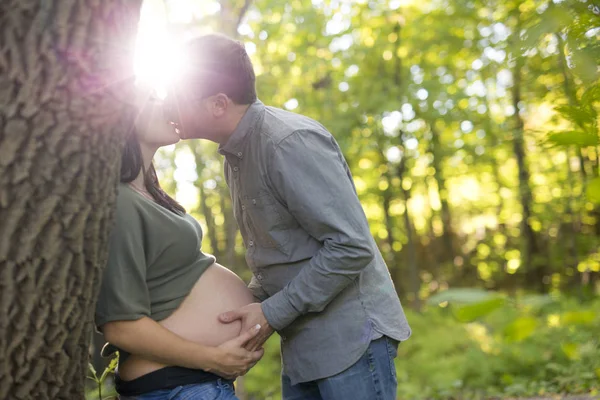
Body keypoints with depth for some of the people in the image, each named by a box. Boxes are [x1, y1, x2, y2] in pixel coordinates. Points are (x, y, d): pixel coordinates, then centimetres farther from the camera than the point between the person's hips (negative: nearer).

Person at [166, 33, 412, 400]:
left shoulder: (291, 142, -20)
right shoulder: (237, 153, 10)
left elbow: (351, 246, -24)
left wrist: (273, 314, -19)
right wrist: (252, 304, 3)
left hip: (351, 337, -9)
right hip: (302, 346, 9)